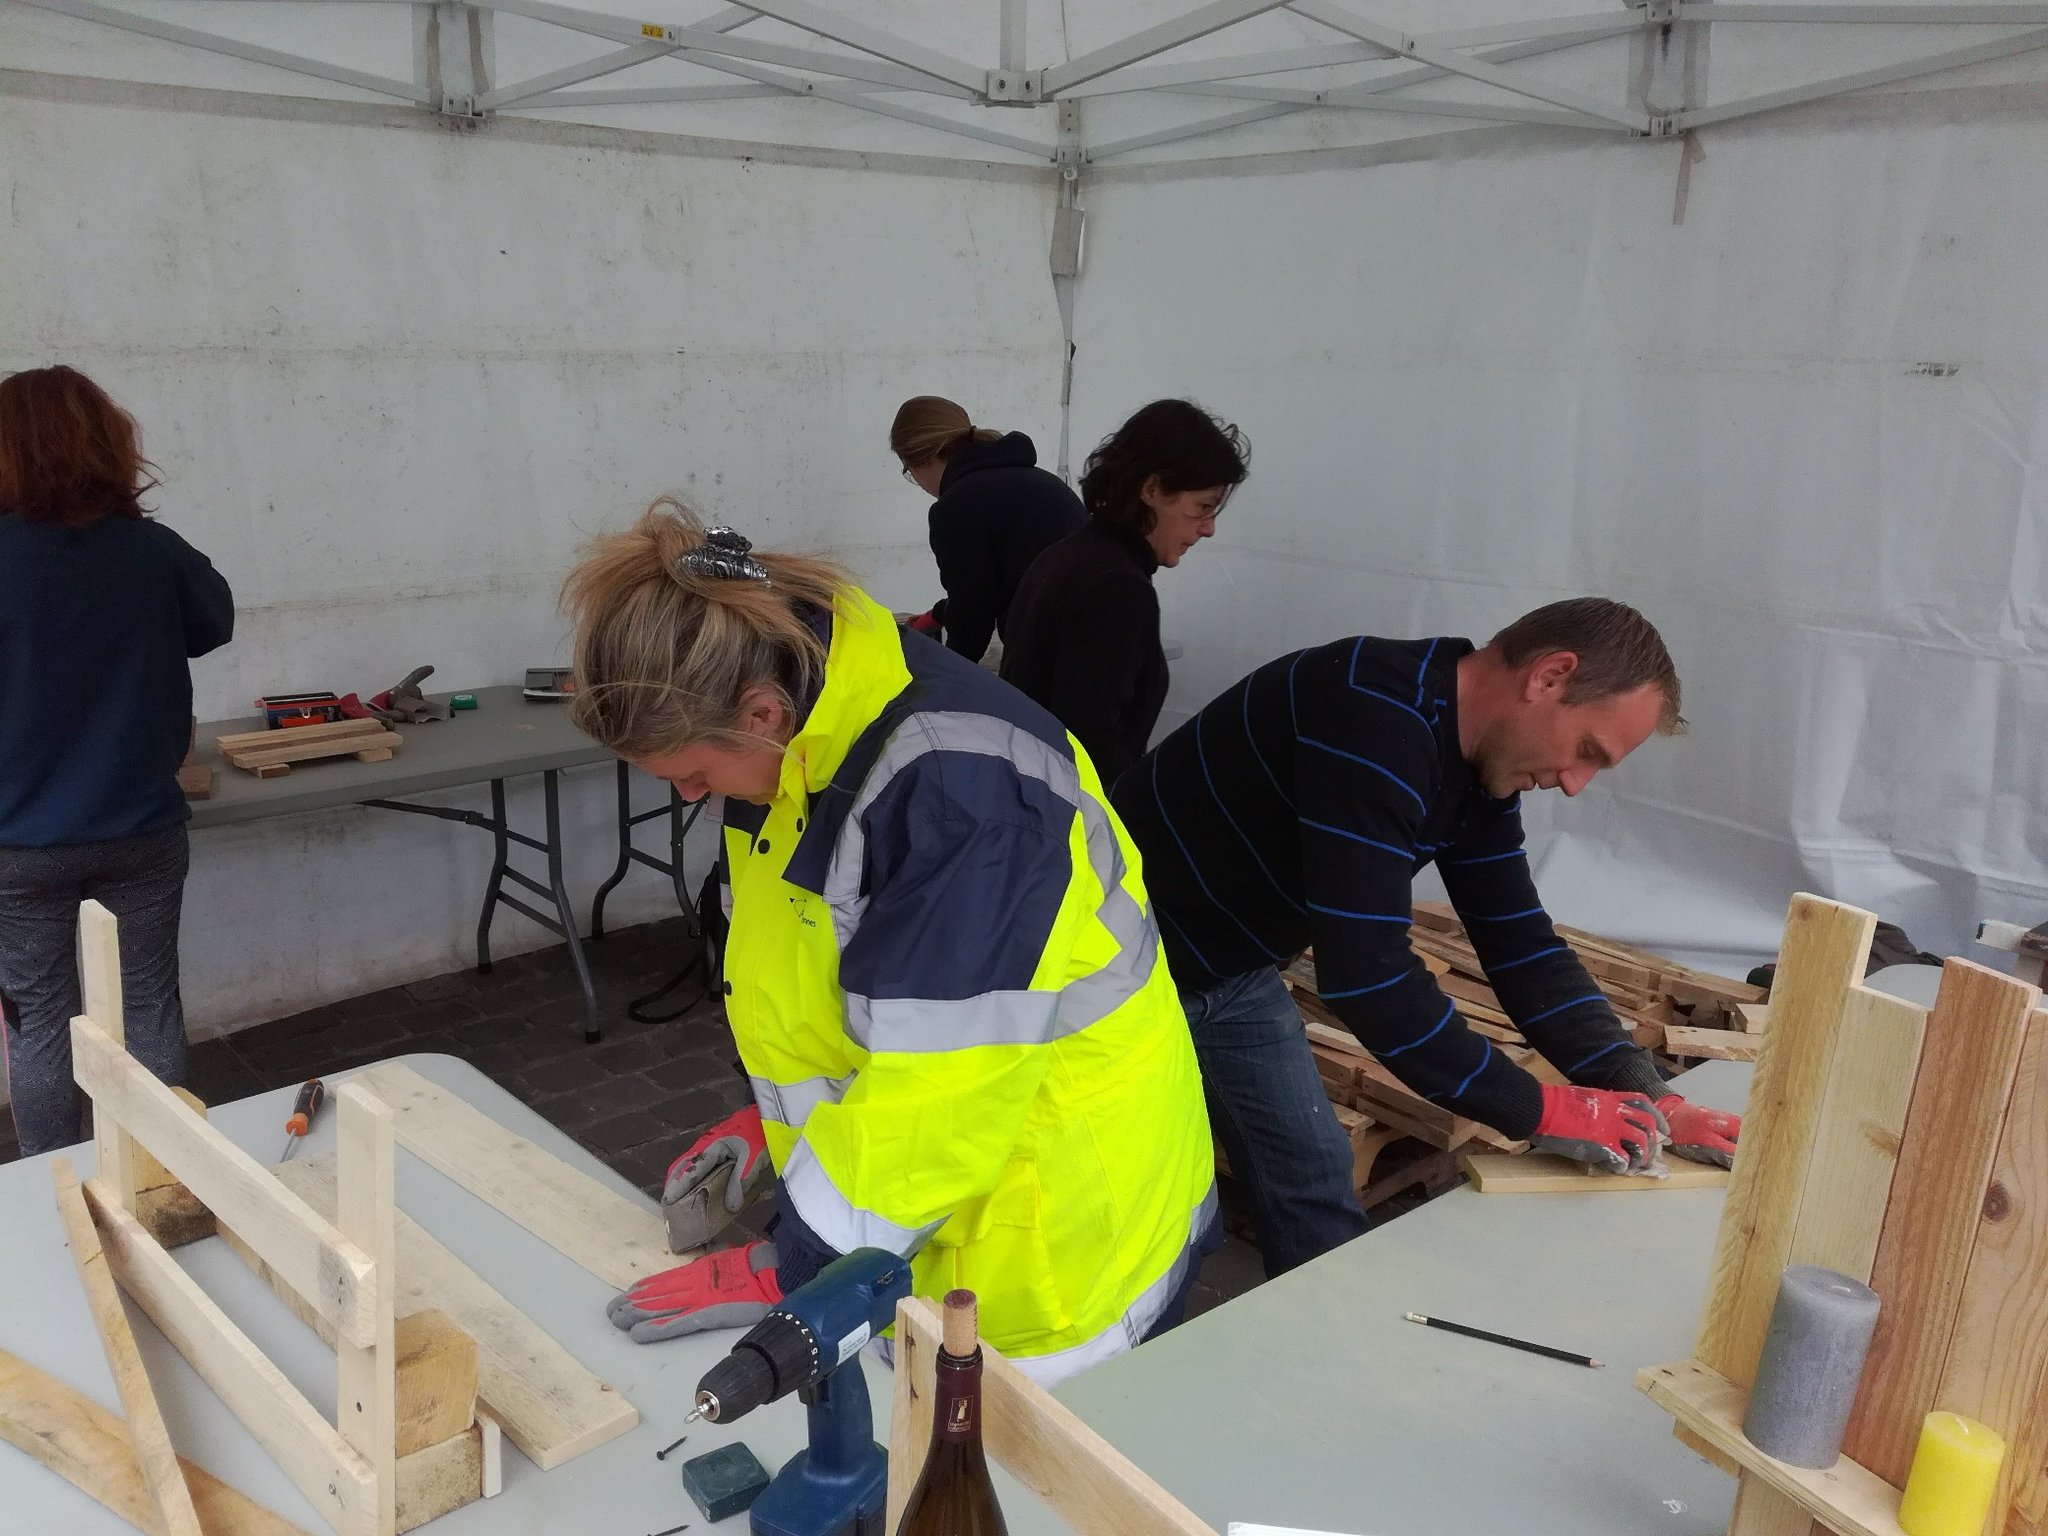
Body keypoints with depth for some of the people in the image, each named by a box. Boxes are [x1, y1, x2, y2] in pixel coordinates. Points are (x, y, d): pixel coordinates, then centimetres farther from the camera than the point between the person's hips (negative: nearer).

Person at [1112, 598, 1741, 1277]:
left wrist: (1649, 1097, -8)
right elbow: (1368, 974, -35)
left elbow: (1520, 944, 2)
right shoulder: (1374, 713, -33)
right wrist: (1540, 1111, -25)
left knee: (1316, 1184, 12)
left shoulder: (1480, 769, -2)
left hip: (1233, 970, 9)